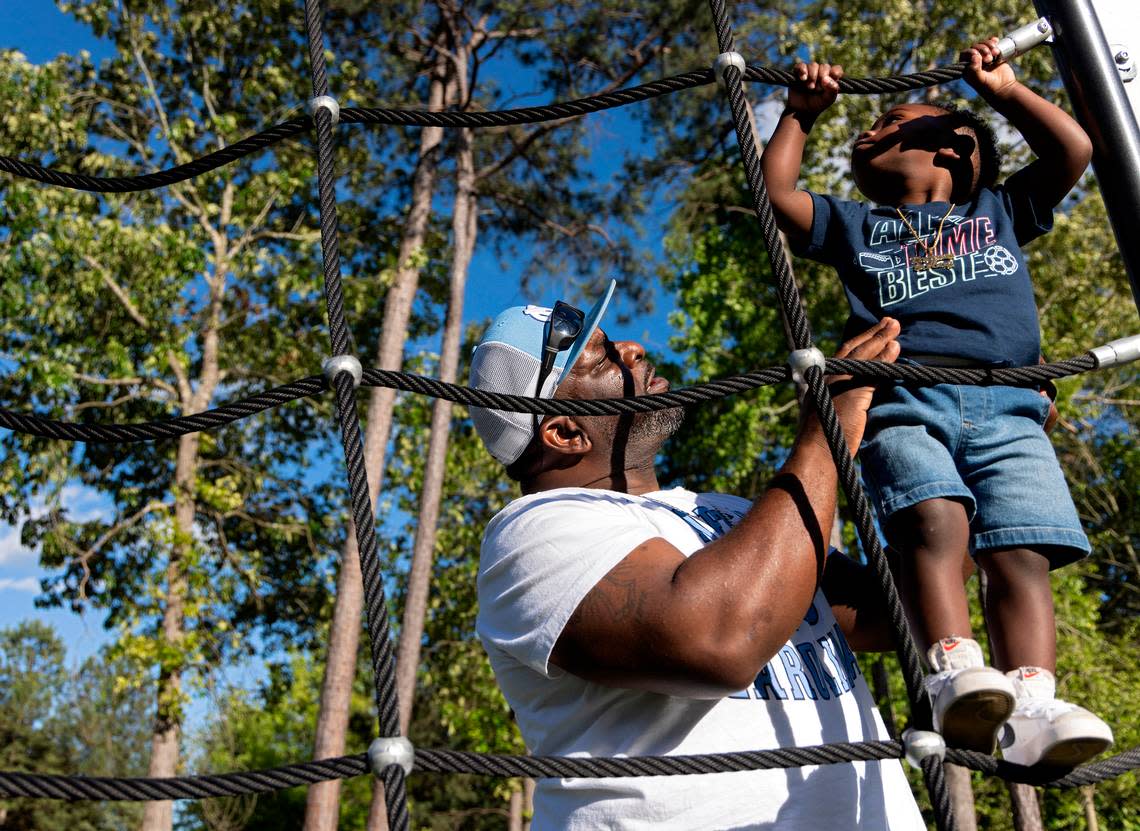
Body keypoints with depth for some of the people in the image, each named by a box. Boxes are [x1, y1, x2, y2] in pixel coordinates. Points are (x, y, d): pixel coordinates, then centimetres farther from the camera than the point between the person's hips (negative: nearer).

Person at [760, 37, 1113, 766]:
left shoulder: (998, 212, 35)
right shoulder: (856, 225, 33)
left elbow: (1074, 150, 28)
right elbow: (776, 191, 25)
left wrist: (1003, 90, 34)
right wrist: (802, 113, 32)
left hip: (1007, 407, 1)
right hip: (904, 398, -1)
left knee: (1021, 552, -19)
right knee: (935, 521, -30)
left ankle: (1033, 711, -30)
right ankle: (956, 677, -41)